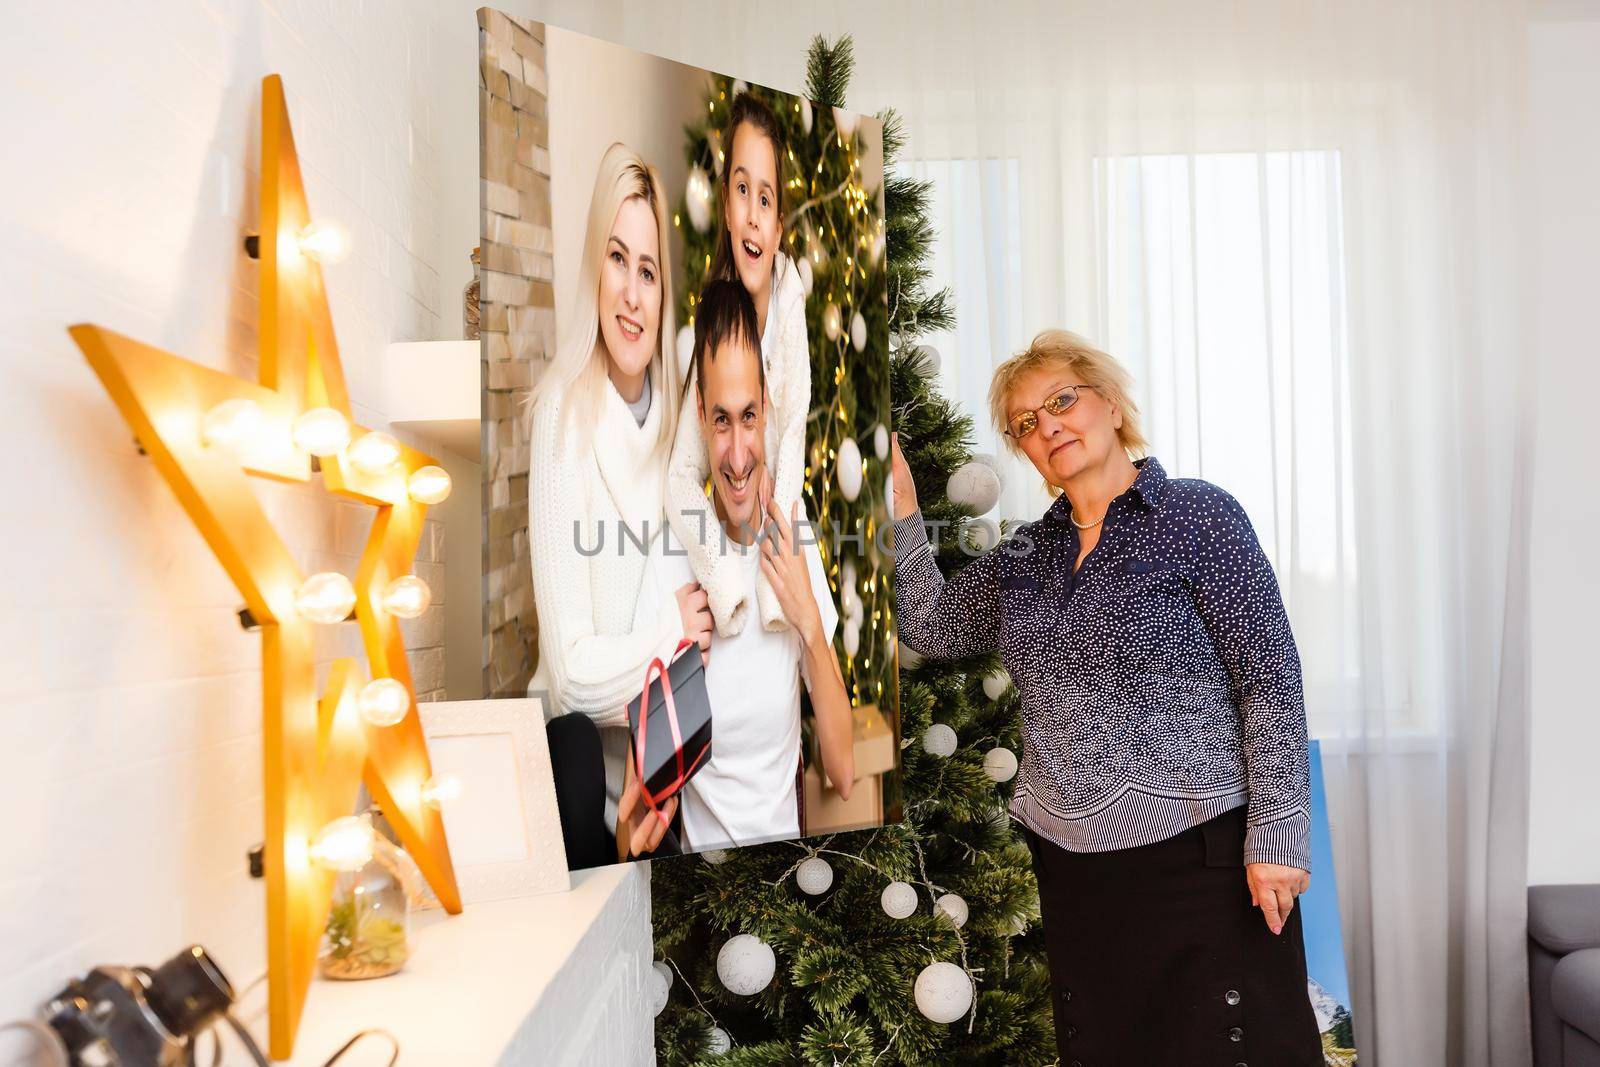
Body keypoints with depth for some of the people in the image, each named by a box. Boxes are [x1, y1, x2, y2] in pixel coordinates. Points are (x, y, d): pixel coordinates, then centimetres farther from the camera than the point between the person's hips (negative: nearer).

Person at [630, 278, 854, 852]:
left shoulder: (796, 540, -3)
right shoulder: (672, 553, -10)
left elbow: (844, 772, -4)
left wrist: (809, 622, -15)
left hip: (785, 841, 2)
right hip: (700, 849, -1)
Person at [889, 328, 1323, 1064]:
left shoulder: (1198, 516, -6)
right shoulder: (1024, 555, 11)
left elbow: (1269, 680, -10)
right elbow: (928, 626, 9)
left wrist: (1276, 836, -14)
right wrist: (901, 504, 4)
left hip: (1200, 851, -5)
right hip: (1069, 861, 6)